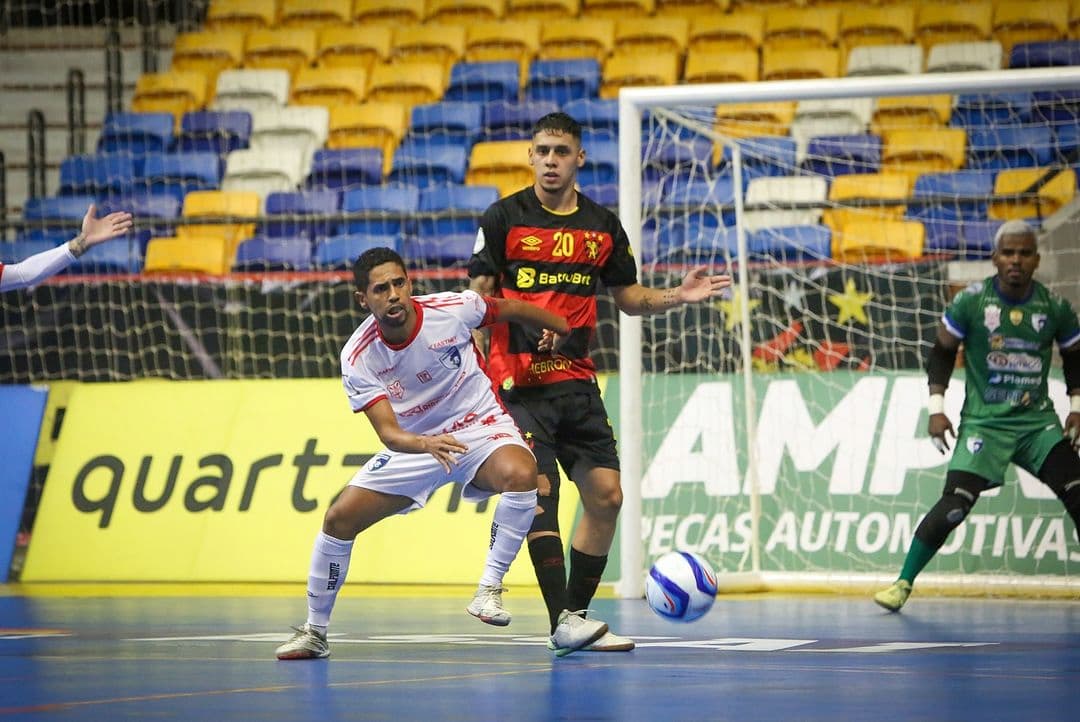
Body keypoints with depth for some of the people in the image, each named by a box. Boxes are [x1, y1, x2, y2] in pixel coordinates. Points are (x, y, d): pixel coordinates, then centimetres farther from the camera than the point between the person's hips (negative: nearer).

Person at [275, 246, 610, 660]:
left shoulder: (452, 309, -21)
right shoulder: (358, 357, -19)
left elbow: (514, 310, 0)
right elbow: (388, 432, -25)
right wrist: (425, 444, -48)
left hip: (480, 427, -2)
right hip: (413, 442, 2)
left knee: (520, 473, -36)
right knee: (339, 519, -8)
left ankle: (489, 590, -24)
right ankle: (315, 632, 12)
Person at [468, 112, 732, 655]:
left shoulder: (602, 226, 10)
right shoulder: (504, 218, -1)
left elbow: (628, 298, 19)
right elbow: (479, 298, 0)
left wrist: (680, 295, 2)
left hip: (578, 381, 5)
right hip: (520, 382, -5)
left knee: (606, 496, 2)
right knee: (540, 491, -15)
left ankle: (575, 616, 13)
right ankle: (563, 624, -14)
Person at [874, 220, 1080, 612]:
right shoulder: (971, 301, -6)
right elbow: (942, 352, 4)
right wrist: (937, 407, -3)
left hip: (1038, 422, 3)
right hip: (983, 422, -2)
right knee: (955, 503, -14)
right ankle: (903, 583, 0)